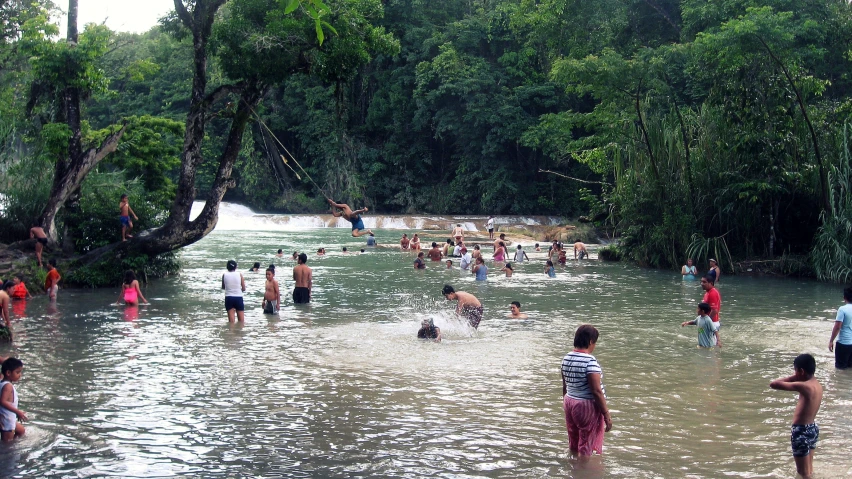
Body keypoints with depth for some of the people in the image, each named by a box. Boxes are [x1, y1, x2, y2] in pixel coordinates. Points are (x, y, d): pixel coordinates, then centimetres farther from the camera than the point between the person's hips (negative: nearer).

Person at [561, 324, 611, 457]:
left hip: (570, 403, 7)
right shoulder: (590, 361, -21)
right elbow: (596, 391, -21)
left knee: (573, 446, 19)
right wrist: (607, 415, -15)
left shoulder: (566, 359, 2)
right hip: (588, 406, -7)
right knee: (587, 451, 3)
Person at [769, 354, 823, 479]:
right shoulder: (817, 385, 4)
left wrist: (793, 378, -11)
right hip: (813, 429, 9)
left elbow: (773, 384, -24)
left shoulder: (803, 386, -23)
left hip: (802, 431, -9)